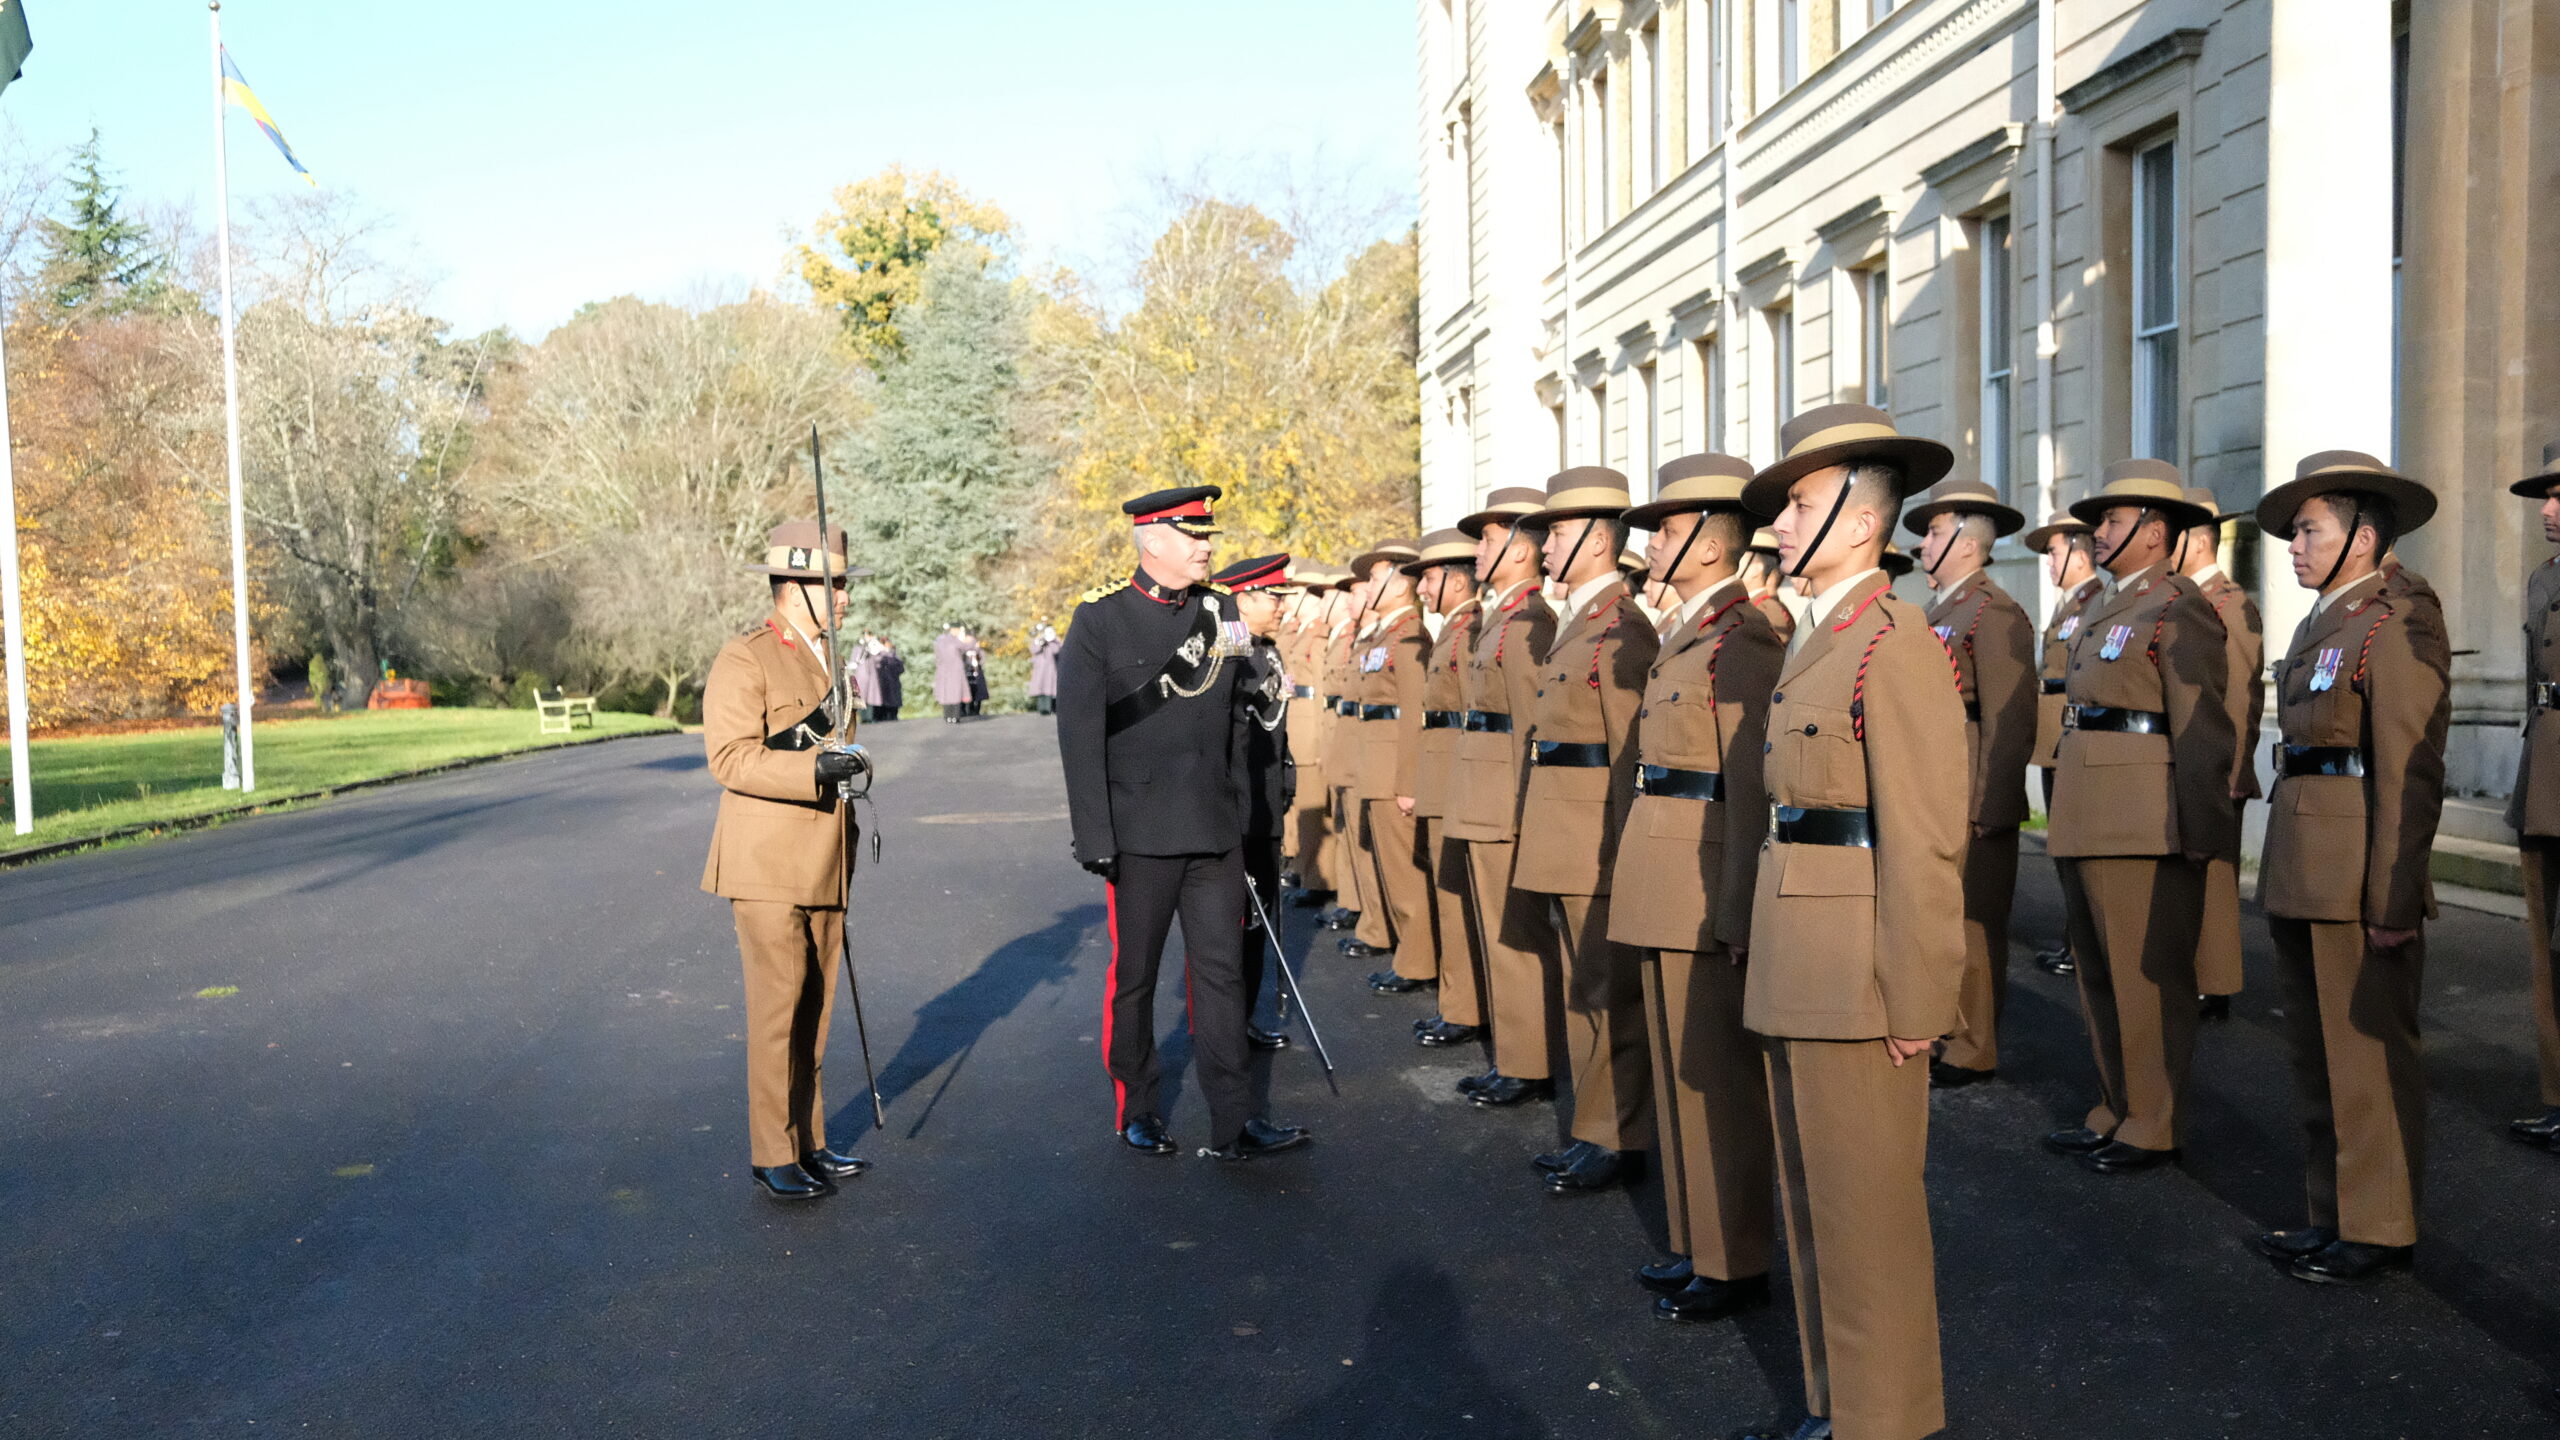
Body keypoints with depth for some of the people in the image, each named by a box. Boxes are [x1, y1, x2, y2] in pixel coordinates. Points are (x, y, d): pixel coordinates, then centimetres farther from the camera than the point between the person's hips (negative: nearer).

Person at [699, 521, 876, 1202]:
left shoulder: (827, 659, 16)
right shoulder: (743, 661, -11)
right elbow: (729, 755, -20)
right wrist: (812, 769, -29)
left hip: (823, 867, 8)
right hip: (767, 868, -8)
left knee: (815, 1008, 12)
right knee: (778, 1009, -5)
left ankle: (809, 1140, 21)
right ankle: (772, 1155, 4)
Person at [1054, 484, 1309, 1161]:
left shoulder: (1222, 610, 7)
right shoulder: (1100, 616, -7)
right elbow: (1079, 732, -9)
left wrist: (1240, 811, 13)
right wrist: (1094, 837, -12)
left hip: (1215, 830, 4)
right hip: (1141, 832, -4)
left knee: (1222, 970, 4)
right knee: (1133, 976, 9)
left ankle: (1232, 1123, 10)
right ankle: (1136, 1111, 25)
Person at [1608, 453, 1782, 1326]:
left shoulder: (1743, 639, -15)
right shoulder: (1686, 633, 14)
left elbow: (1751, 787, -19)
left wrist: (1738, 912, -20)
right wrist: (1641, 881, 18)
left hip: (1708, 887, -10)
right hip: (1663, 882, 10)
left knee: (1717, 1079, 2)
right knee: (1680, 1074, 17)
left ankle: (1735, 1265, 16)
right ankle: (1698, 1243, 30)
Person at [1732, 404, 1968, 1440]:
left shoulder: (1895, 641, -13)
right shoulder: (1811, 642, 16)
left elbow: (1924, 838, -18)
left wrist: (1912, 998, -18)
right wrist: (1771, 956, 15)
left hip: (1857, 969, -9)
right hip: (1797, 966, 9)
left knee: (1864, 1208, 1)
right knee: (1815, 1200, 17)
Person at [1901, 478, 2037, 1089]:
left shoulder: (1995, 613, -12)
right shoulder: (1939, 611, 17)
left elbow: (2009, 721, -17)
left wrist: (1983, 809, -20)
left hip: (1972, 802, -9)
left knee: (1971, 925, -1)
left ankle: (1973, 1053, 8)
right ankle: (1944, 1034, 25)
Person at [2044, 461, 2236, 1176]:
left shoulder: (2180, 609, -10)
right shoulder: (2104, 608, 18)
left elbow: (2203, 732, -14)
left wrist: (2203, 836, -16)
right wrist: (2069, 817, 18)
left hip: (2144, 823, -9)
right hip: (2088, 821, 10)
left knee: (2148, 974, -1)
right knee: (2100, 968, 15)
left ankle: (2155, 1127, 10)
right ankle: (2118, 1109, 26)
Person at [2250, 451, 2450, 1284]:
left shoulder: (2397, 630, -12)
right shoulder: (2317, 628, 16)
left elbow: (2410, 777, -17)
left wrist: (2392, 902, -20)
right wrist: (2284, 877, 18)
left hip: (2357, 882, -9)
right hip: (2302, 874, 9)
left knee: (2368, 1055, 1)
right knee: (2318, 1052, 15)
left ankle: (2379, 1230, 13)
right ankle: (2334, 1213, 26)